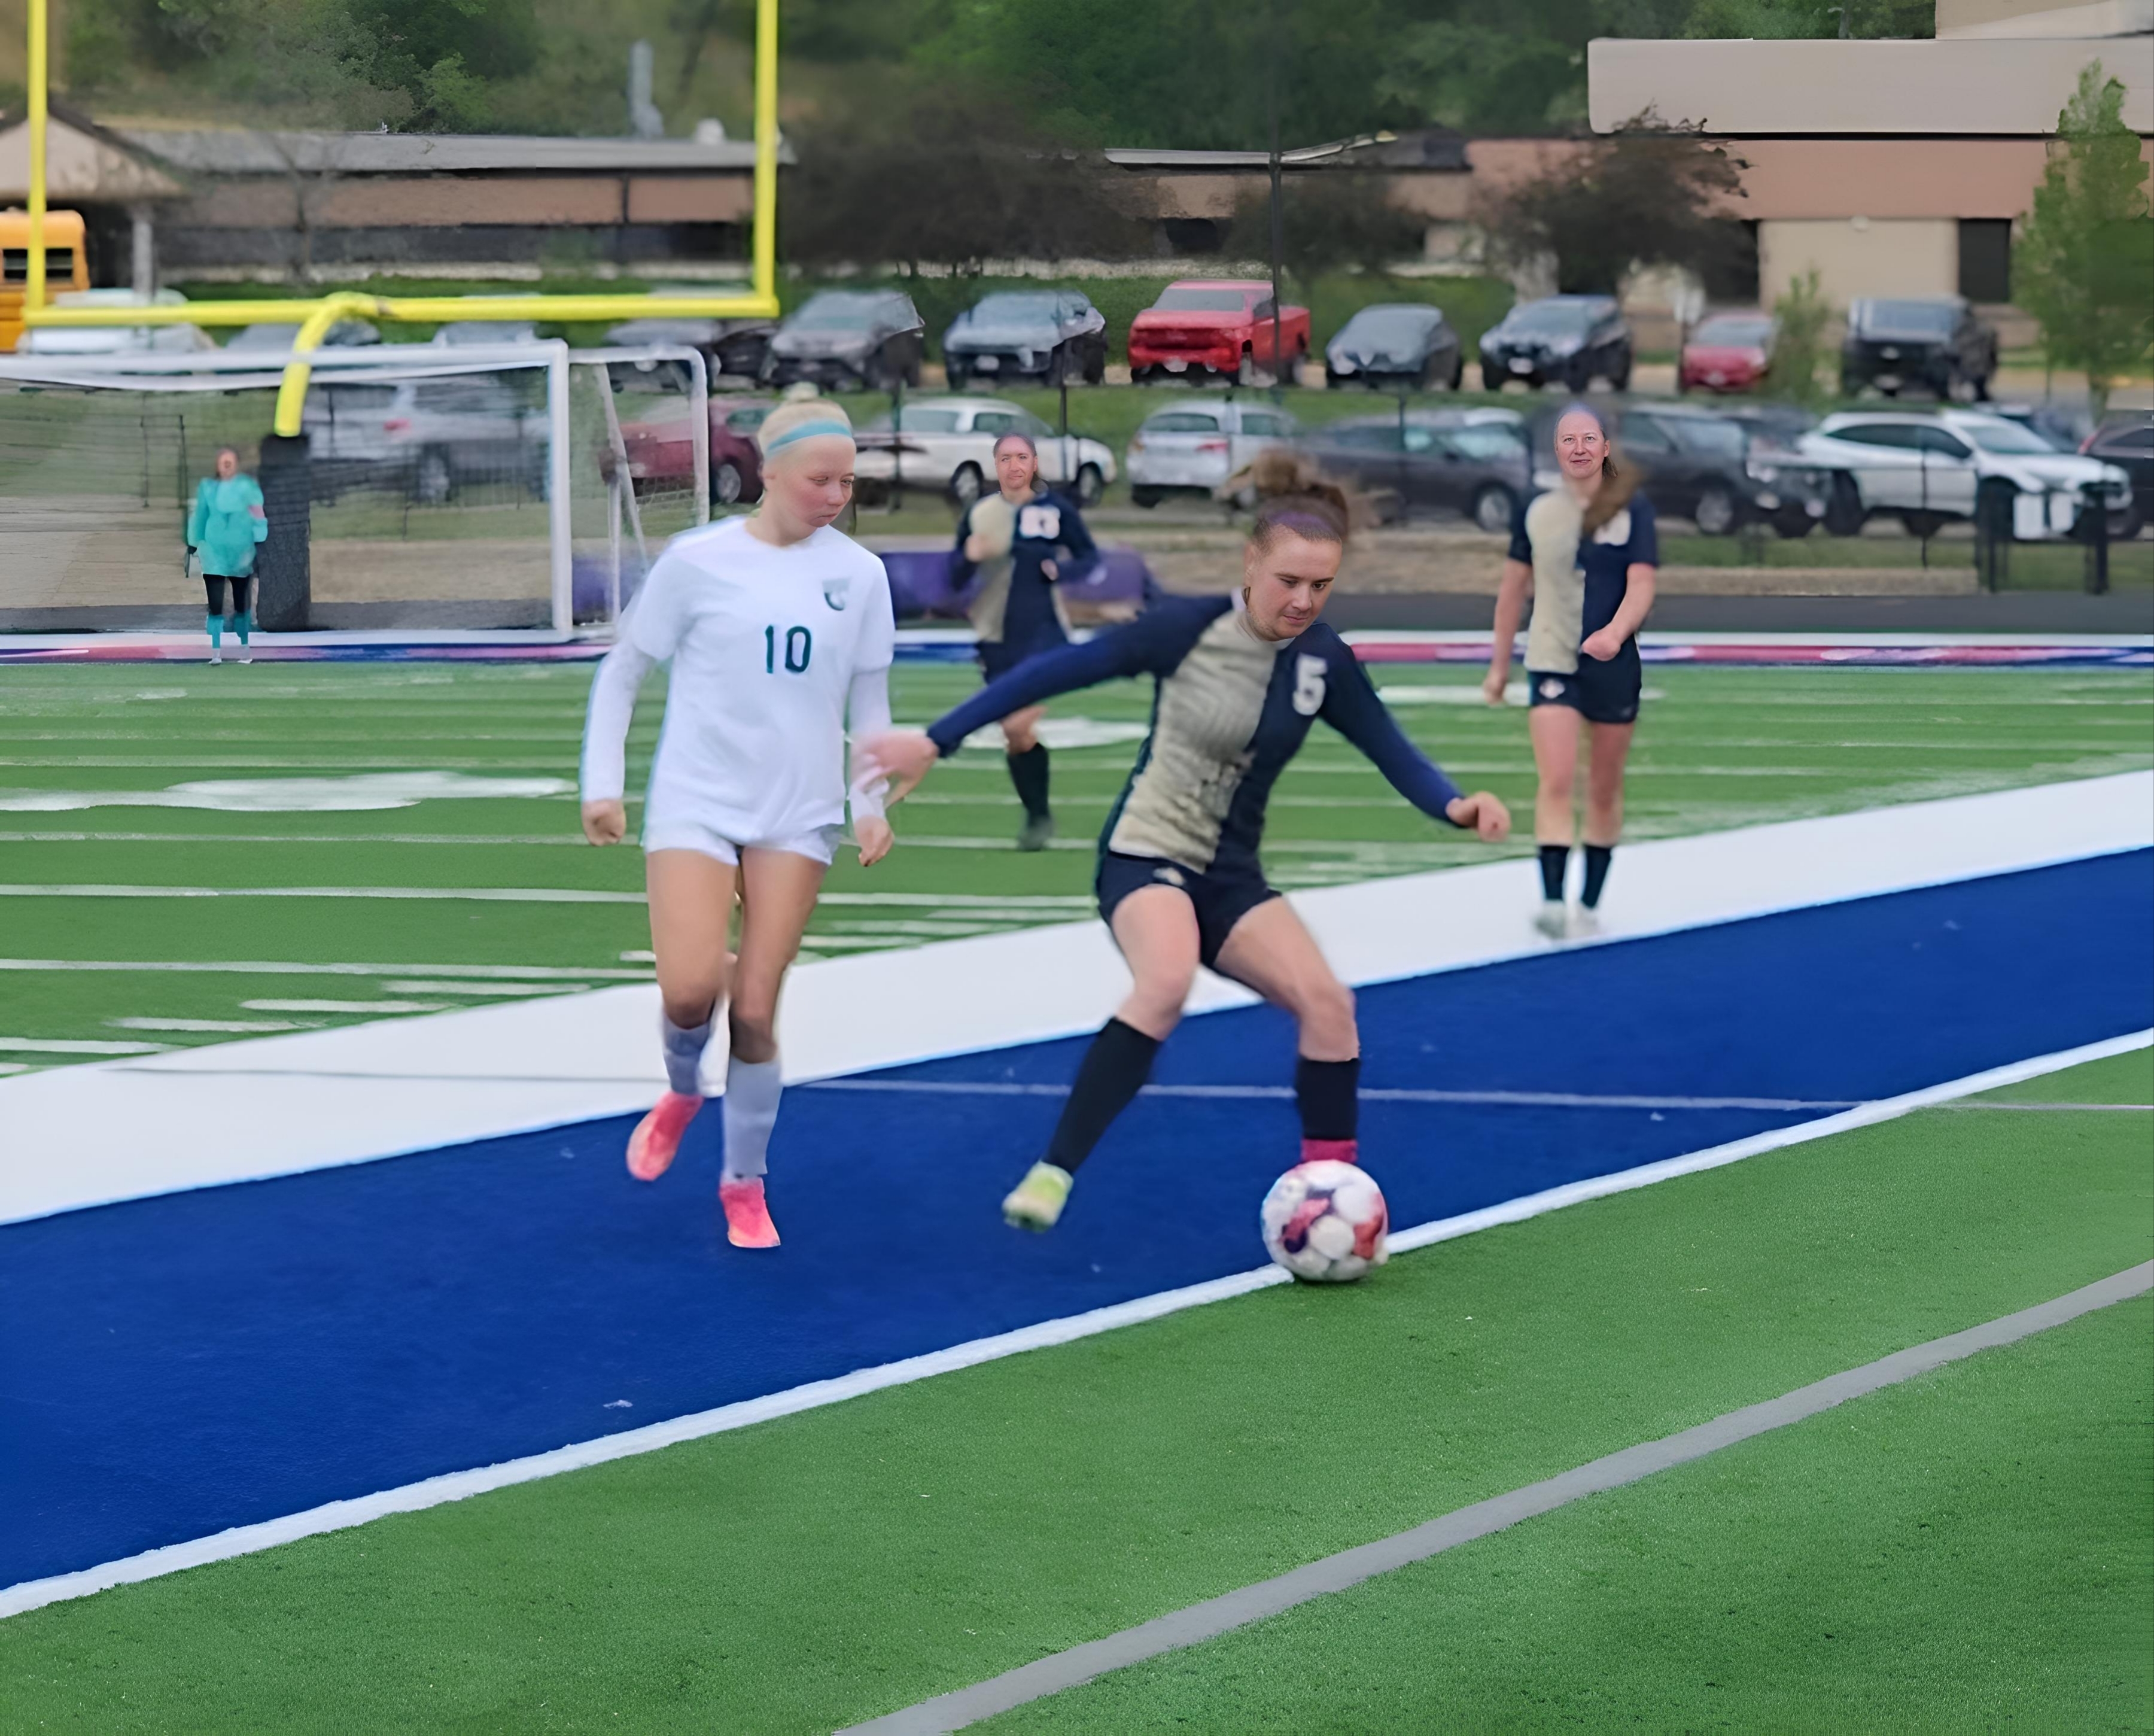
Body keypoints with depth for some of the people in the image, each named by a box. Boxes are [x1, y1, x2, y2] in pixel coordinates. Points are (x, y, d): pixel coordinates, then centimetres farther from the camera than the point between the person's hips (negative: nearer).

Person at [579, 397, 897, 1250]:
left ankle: (744, 1184, 17)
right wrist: (602, 783, -1)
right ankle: (682, 1091, 18)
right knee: (689, 991, -17)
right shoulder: (698, 561, -6)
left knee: (754, 1011, -2)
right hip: (695, 803, -2)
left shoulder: (858, 573, 1)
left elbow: (868, 699, 11)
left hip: (798, 816, 2)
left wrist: (871, 803, 1)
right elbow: (621, 671, 3)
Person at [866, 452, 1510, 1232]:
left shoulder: (1323, 662, -4)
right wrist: (935, 742, -10)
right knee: (1167, 980, -34)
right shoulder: (1189, 628, -15)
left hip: (1229, 875, 5)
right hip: (1146, 854, -5)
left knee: (1326, 1000, -14)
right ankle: (1051, 1175, -32)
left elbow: (1393, 753, 1)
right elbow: (1056, 672, -11)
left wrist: (1457, 805, -21)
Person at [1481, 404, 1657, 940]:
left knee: (1605, 790, 9)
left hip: (1613, 666, 0)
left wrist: (1616, 632, -29)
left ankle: (1589, 903, 21)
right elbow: (1513, 590, 12)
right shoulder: (1536, 514, 3)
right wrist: (1499, 664, 15)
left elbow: (1641, 585, -9)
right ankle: (1552, 901, -23)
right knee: (1557, 781, -16)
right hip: (1551, 663, 0)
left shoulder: (1633, 510, -1)